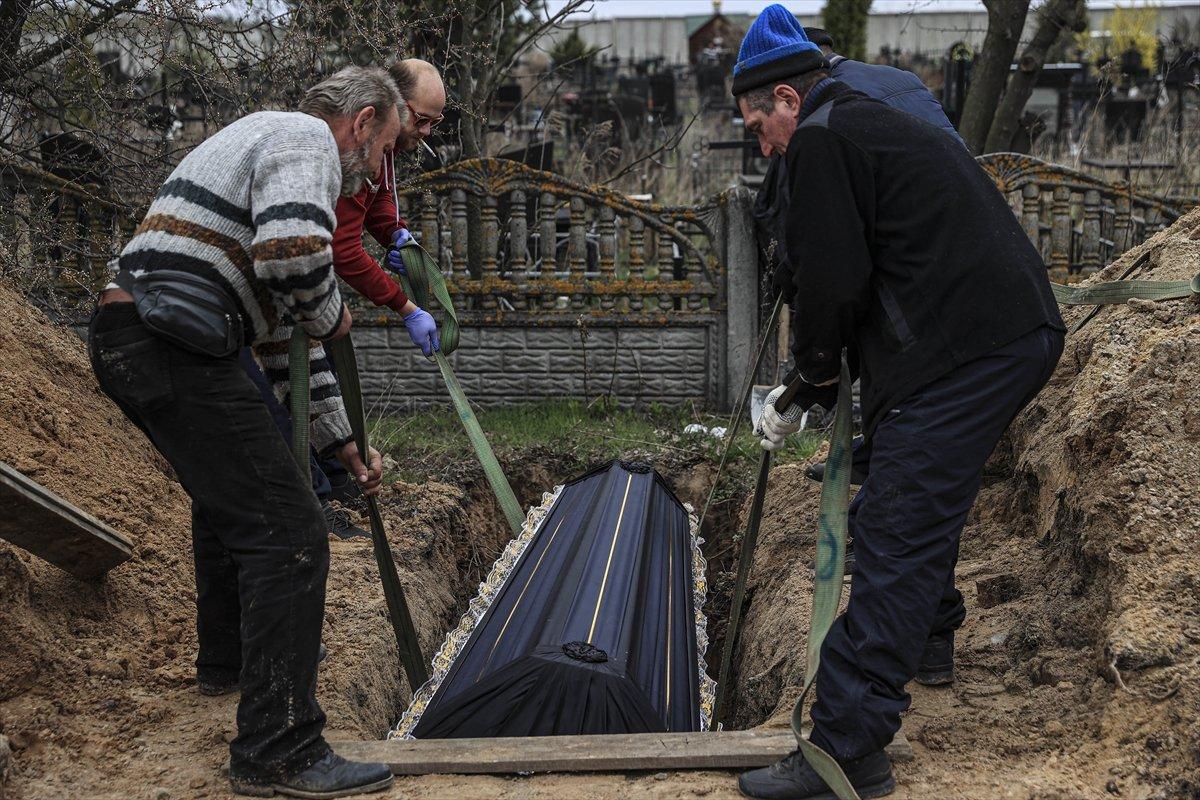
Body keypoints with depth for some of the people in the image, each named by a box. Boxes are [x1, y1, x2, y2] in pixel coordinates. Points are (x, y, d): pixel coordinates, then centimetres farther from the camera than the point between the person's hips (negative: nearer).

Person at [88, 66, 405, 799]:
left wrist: (343, 444, 32)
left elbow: (286, 337, 32)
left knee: (228, 496, 32)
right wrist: (332, 315, -2)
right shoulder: (306, 139, -2)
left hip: (127, 342, 11)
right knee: (287, 531, -11)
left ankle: (226, 659, 50)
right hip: (174, 348, -11)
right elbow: (293, 250, -25)